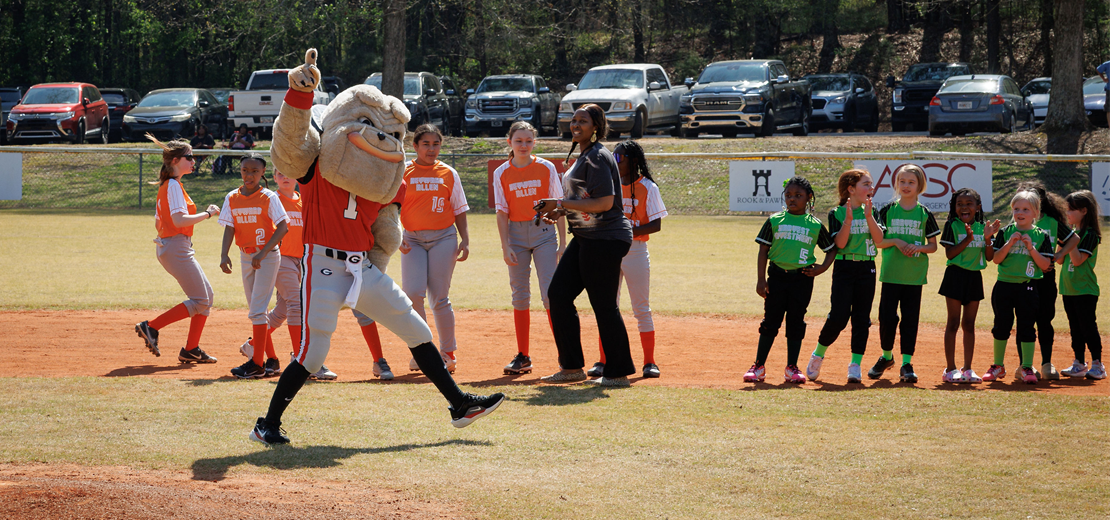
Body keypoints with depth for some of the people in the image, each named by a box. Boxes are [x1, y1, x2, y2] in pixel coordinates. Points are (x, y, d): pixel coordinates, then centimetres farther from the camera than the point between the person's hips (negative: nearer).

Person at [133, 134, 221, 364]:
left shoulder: (166, 186, 16)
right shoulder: (173, 185, -13)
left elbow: (158, 223, 19)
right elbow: (179, 220, -24)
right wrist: (208, 213, -15)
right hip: (176, 248, -10)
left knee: (207, 295, 12)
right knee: (200, 301, -8)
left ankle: (191, 350, 11)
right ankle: (151, 327, -8)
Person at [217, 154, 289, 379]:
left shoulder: (269, 197, -10)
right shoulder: (232, 198, 5)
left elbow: (283, 227, -14)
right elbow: (229, 228, 2)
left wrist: (263, 253, -23)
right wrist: (224, 254, -14)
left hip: (268, 256, -6)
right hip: (246, 257, 6)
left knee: (257, 310, -12)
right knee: (256, 311, 10)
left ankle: (257, 364, -10)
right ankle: (272, 360, 19)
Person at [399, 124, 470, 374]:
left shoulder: (449, 174, 8)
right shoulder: (403, 172, 5)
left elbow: (459, 210, 12)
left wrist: (464, 241, 3)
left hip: (443, 238, 0)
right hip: (412, 239, 0)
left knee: (439, 297, -2)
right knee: (413, 293, -13)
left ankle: (448, 352, 9)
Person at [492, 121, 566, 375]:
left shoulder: (546, 168, 0)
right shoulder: (502, 173, 3)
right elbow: (502, 213, 2)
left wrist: (563, 243, -3)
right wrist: (505, 247, -7)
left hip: (544, 232, -2)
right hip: (516, 233, 2)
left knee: (550, 294, -10)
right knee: (520, 295, 6)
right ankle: (523, 356, 12)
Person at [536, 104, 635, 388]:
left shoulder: (597, 157, -15)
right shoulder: (584, 156, 16)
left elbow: (605, 202, -23)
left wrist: (561, 203, -19)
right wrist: (561, 211, 9)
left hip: (605, 239, -11)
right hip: (586, 237, 11)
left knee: (604, 305, -5)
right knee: (558, 294, 9)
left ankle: (618, 372, 4)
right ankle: (571, 367, 15)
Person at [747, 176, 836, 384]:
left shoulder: (815, 225, 5)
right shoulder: (774, 221, 4)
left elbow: (832, 249, 14)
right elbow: (763, 250, 4)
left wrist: (823, 267, -3)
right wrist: (761, 279, -3)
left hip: (802, 278, 0)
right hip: (777, 275, 0)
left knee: (796, 322, 5)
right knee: (771, 321, 2)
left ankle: (792, 368, 12)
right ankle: (759, 366, 9)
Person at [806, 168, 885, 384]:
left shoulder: (871, 212, 9)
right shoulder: (837, 214, -2)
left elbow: (879, 239, -4)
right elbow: (840, 243, -13)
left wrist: (868, 216, -14)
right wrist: (848, 219, -23)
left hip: (867, 269, 4)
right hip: (844, 267, -4)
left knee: (861, 318, 0)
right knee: (838, 316, -11)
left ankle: (855, 365, 4)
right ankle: (818, 354, 11)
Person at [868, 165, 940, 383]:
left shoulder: (925, 214, 5)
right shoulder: (887, 211, 4)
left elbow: (933, 246, 8)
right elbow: (878, 241, 5)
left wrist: (919, 247, -12)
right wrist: (895, 242, -12)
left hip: (915, 275, 0)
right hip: (891, 274, 0)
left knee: (910, 319, -1)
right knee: (887, 316, -1)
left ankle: (907, 364, 3)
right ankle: (886, 356, 20)